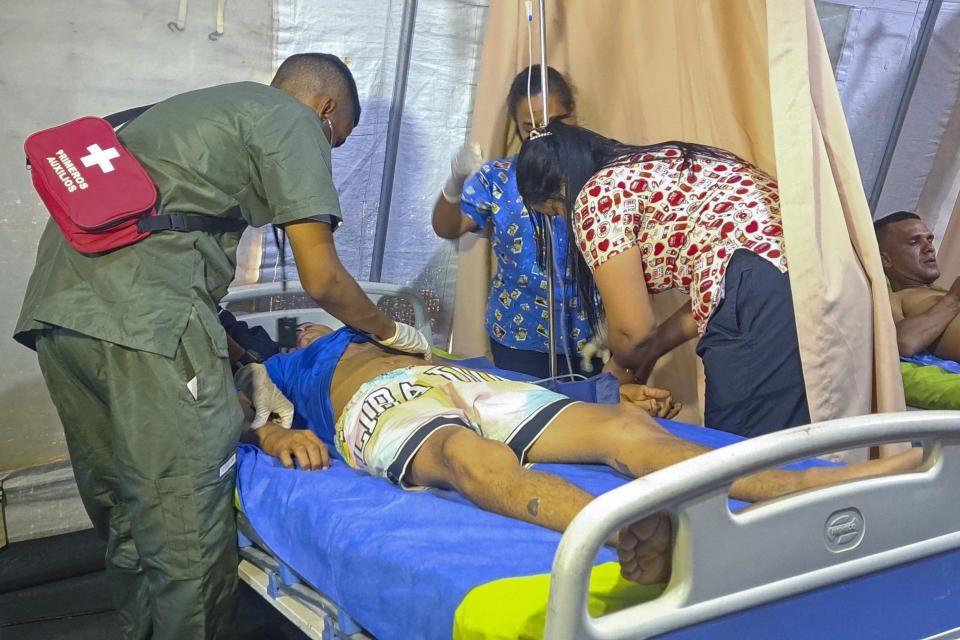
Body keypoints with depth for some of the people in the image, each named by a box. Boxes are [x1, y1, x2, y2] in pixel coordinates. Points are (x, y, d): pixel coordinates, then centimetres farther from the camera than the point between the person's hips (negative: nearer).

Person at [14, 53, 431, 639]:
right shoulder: (292, 120, 7)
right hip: (143, 316, -9)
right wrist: (392, 332, 19)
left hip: (56, 305, 10)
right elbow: (321, 278, 1)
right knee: (188, 530, -2)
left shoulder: (192, 109, 33)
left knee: (126, 518, 19)